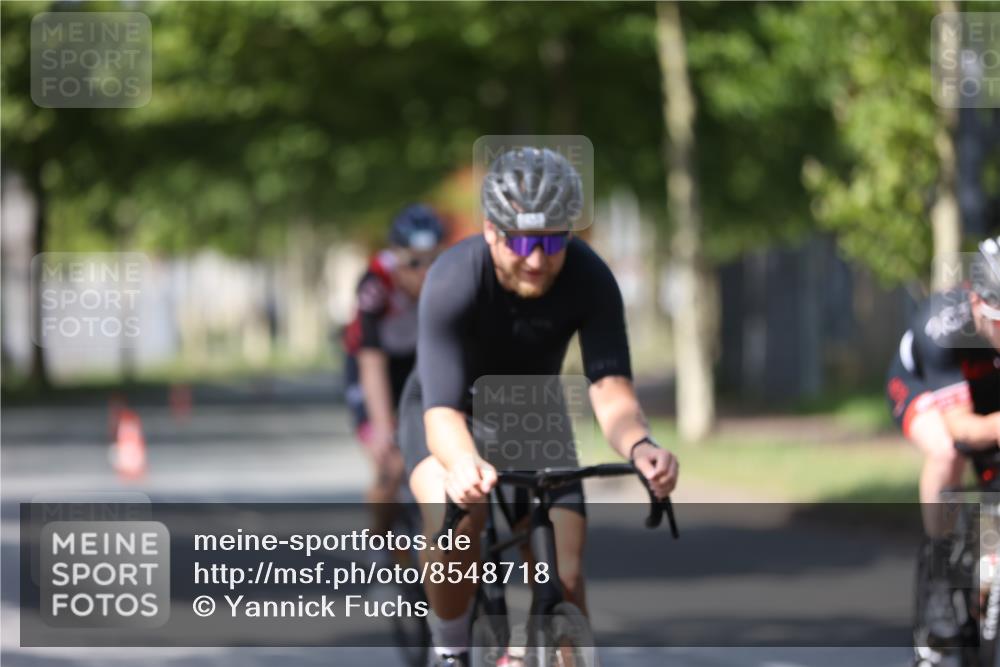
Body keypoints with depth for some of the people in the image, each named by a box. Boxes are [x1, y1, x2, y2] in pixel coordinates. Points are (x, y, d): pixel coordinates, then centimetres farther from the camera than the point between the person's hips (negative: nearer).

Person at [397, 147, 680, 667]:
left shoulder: (589, 279, -28)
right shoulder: (453, 281, -36)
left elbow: (610, 388, -36)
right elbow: (444, 411, -44)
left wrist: (639, 445, -59)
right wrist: (466, 465, -67)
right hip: (451, 415, -2)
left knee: (564, 579, -14)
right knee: (455, 520, -34)